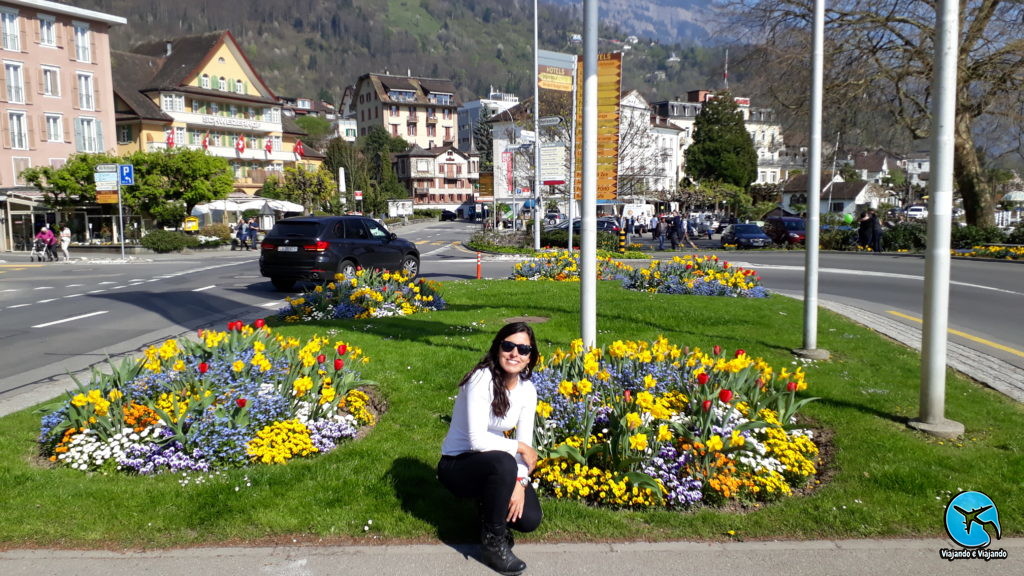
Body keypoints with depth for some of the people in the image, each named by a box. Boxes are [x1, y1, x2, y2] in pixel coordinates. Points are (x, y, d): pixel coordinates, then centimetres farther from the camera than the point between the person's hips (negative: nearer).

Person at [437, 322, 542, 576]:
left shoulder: (527, 390, -3)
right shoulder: (482, 380, -24)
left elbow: (525, 442, -5)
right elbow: (477, 440, -30)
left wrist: (519, 483, -21)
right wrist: (519, 448, -19)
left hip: (493, 465, 6)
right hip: (456, 465, -6)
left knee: (529, 520, -14)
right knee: (504, 462, -37)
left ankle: (489, 504, 20)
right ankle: (493, 543, -14)